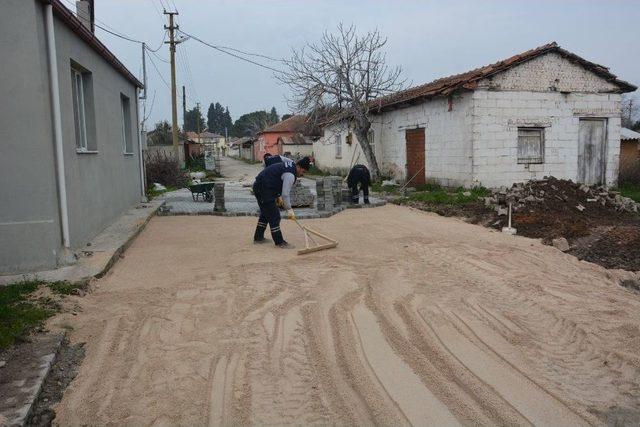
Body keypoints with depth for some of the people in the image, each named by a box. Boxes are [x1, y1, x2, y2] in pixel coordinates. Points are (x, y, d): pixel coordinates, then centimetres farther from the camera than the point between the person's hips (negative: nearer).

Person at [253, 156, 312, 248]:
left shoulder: (290, 164, 10)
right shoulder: (290, 175, -21)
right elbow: (285, 194, -23)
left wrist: (278, 196, 20)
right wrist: (289, 210, -16)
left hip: (259, 186, 11)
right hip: (264, 189, -11)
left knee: (266, 213, 22)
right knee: (274, 216, -8)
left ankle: (258, 237, 32)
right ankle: (279, 242, -3)